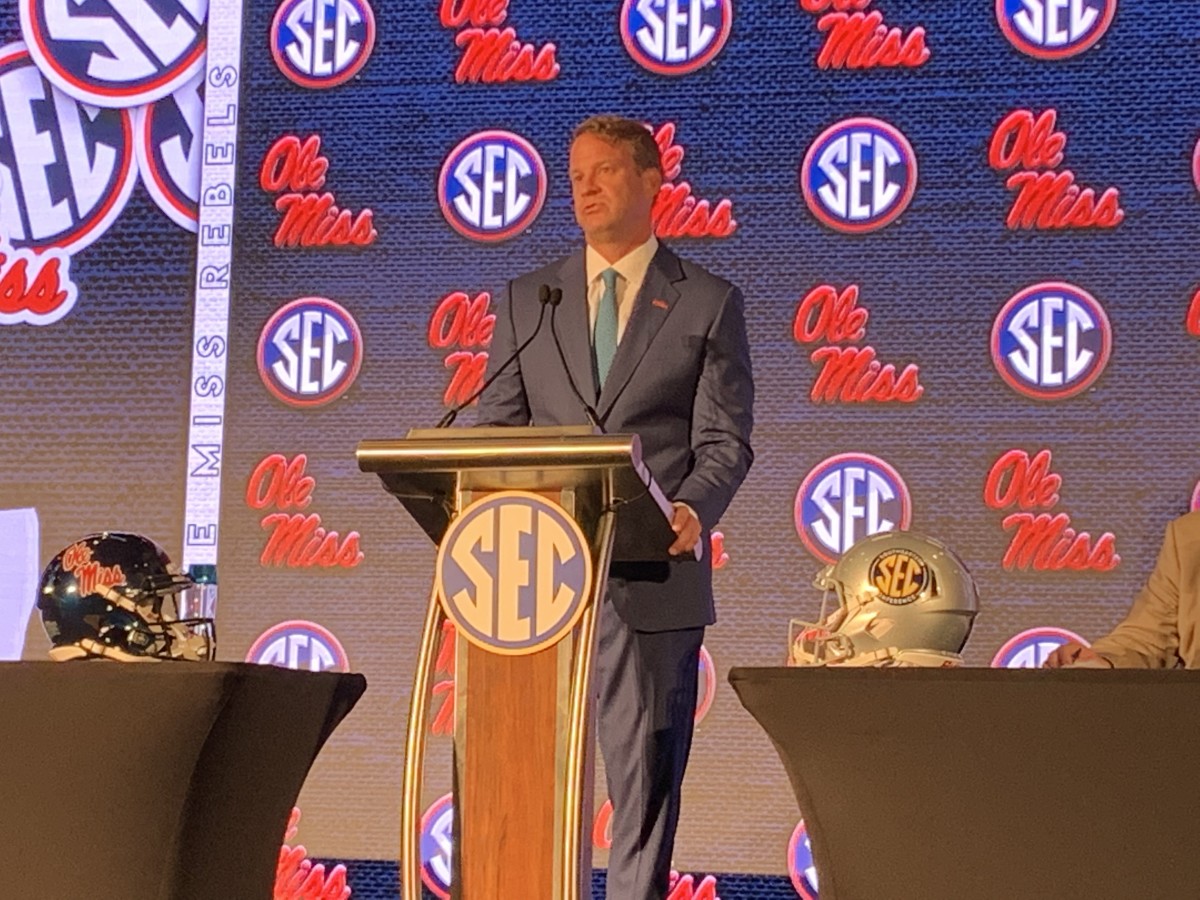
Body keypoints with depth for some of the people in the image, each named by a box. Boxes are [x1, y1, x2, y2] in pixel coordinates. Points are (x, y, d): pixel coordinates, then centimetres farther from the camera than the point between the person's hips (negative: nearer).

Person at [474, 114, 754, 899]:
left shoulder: (709, 303, 6)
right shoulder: (526, 299, 14)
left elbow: (726, 441, -1)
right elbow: (496, 430, 11)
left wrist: (691, 512, -21)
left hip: (653, 577, -2)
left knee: (646, 771, 0)